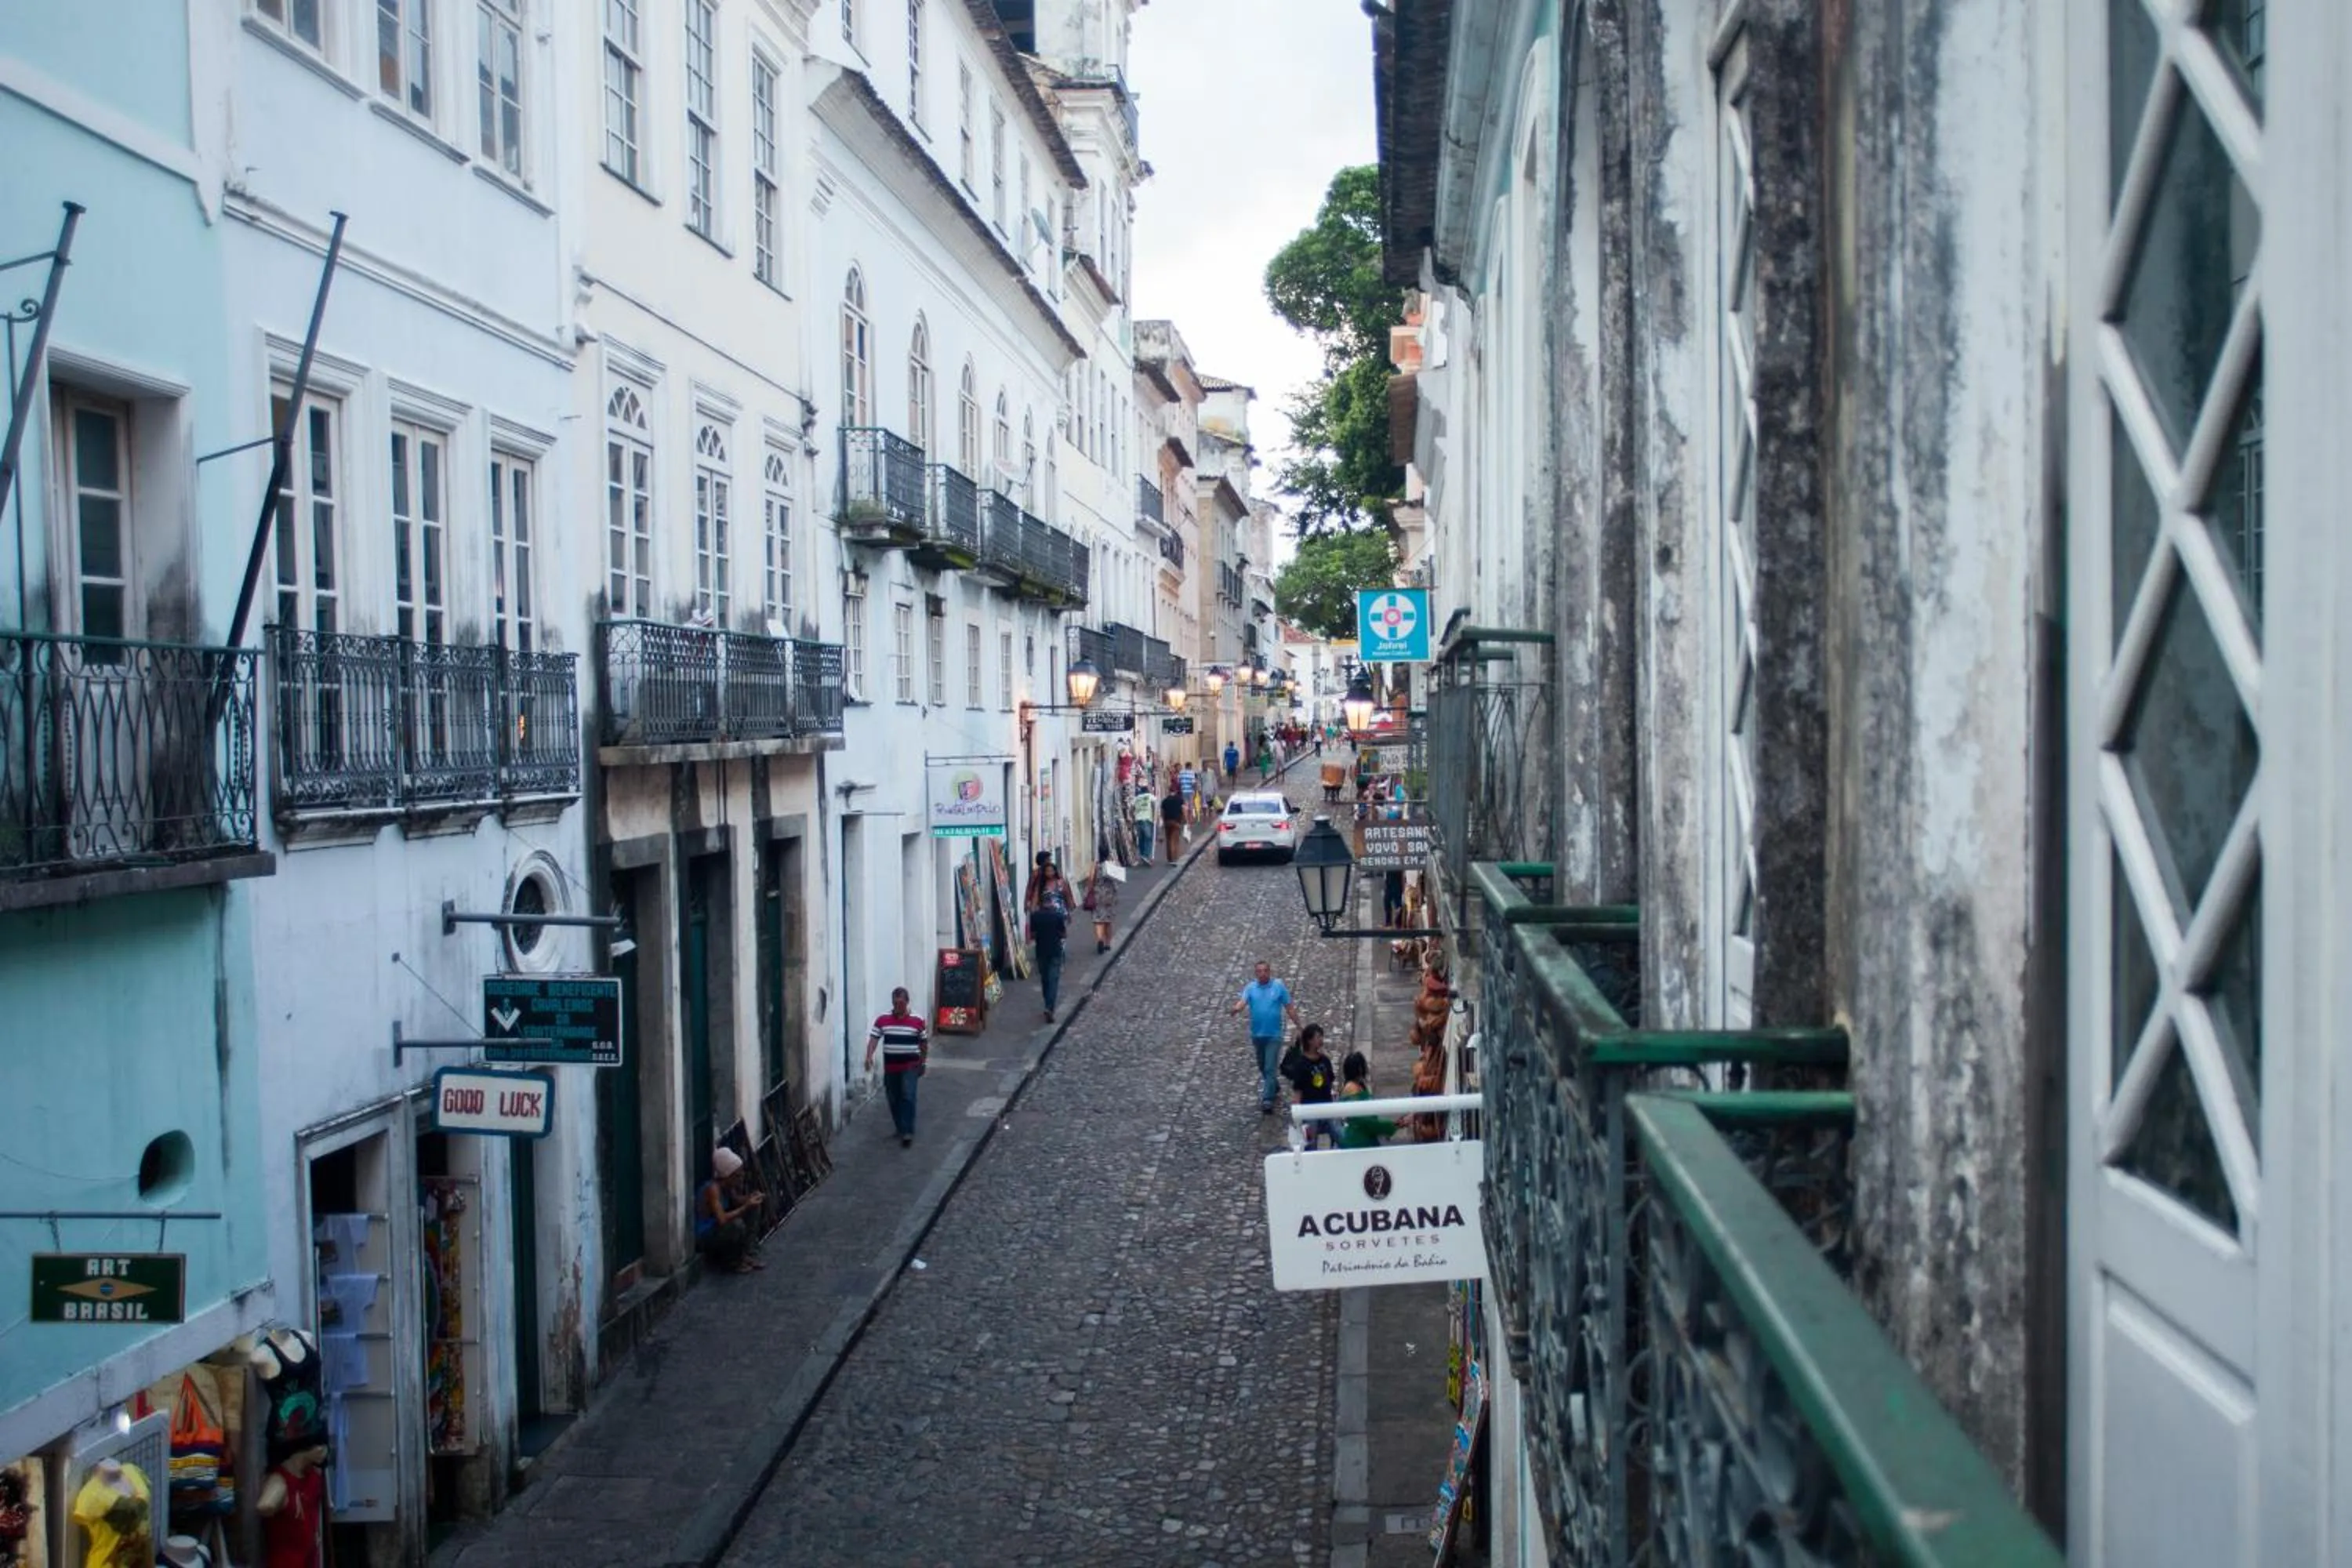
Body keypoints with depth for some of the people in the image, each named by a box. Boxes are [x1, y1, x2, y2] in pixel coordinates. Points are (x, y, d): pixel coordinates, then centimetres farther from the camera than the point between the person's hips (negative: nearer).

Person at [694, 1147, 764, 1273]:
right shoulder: (713, 1188, -26)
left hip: (715, 1229, 9)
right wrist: (746, 1207, -29)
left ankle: (744, 1255, 9)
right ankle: (730, 1263, -7)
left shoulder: (727, 1186, -1)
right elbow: (722, 1220, -35)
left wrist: (749, 1198, -4)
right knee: (737, 1225, -30)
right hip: (703, 1238, -9)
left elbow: (735, 1201, 17)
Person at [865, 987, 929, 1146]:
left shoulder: (917, 1021, -3)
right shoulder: (882, 1020, 1)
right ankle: (900, 1129, 27)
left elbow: (924, 1043, 7)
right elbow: (874, 1039, -4)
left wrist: (923, 1063, 11)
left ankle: (908, 1132, -16)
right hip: (890, 1067, 3)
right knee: (894, 1100, 11)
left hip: (910, 1066, -3)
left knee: (908, 1097, -15)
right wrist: (869, 1057, -20)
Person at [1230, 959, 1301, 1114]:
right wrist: (1236, 1008, -43)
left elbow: (1290, 1008, -2)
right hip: (1257, 1034, 4)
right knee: (1262, 1066, 19)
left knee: (1270, 1067, -12)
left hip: (1274, 1035, -4)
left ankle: (1268, 1100, -16)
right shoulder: (1250, 988, -2)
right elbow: (1242, 1002, -19)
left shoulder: (1279, 986, -6)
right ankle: (1273, 1087, 43)